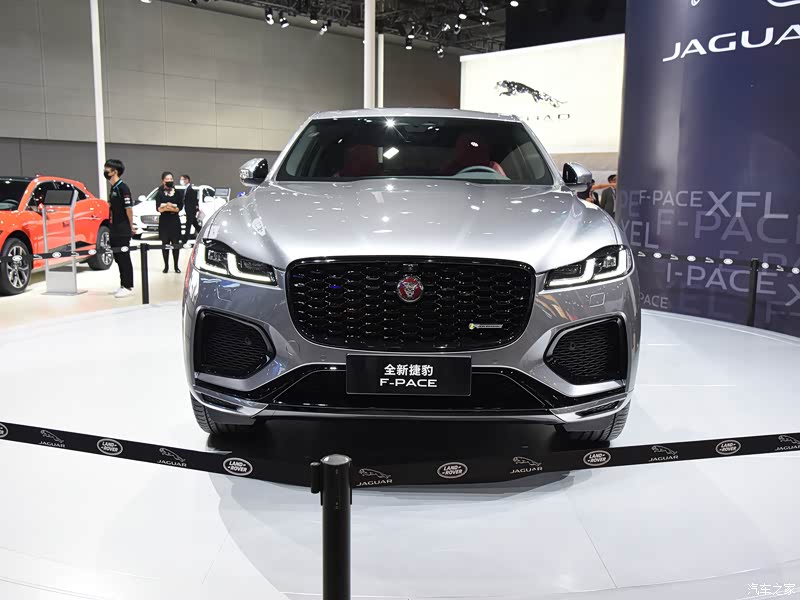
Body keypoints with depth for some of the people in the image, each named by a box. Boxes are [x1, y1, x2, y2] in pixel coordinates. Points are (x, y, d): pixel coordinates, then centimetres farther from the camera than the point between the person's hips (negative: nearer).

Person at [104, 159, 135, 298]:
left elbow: (129, 208, -15)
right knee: (118, 259, 13)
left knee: (124, 259, -4)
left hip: (123, 231, -9)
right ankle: (123, 285, 21)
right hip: (115, 231, 9)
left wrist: (131, 227, -9)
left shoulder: (122, 187, -14)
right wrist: (111, 227, 14)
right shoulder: (113, 188, 14)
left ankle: (128, 287, 2)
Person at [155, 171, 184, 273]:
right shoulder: (159, 194, 3)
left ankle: (176, 266, 7)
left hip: (175, 220, 0)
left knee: (175, 243, 0)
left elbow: (180, 207, -3)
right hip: (164, 221, 0)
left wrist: (172, 208, -17)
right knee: (165, 243, 3)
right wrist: (166, 207, -25)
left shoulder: (177, 193, 6)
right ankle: (166, 266, 9)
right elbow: (158, 208, -7)